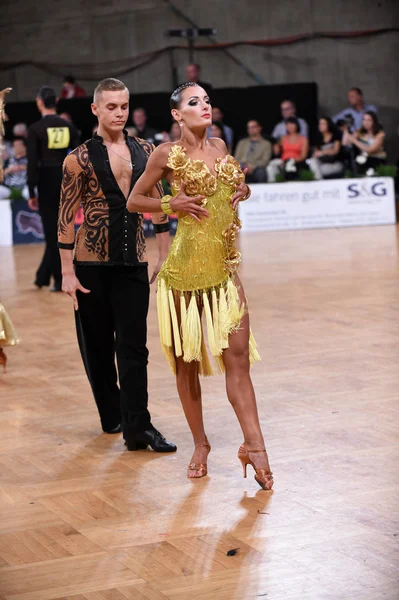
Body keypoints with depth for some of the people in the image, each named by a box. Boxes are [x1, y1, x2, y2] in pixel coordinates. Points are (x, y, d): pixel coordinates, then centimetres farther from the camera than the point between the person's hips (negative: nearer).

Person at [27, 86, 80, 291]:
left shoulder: (35, 129, -8)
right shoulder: (69, 127, 3)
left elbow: (32, 163, -10)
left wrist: (32, 193, -5)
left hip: (47, 181, -4)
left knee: (53, 231, 3)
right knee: (58, 229, 15)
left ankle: (61, 280, 3)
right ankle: (43, 276, 23)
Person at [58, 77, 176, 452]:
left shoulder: (145, 152, 7)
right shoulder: (79, 160, -3)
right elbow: (66, 218, -3)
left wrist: (165, 256, 10)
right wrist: (67, 272, -7)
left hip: (133, 262, 2)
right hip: (92, 263, -2)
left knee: (133, 346, -4)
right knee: (97, 344, 7)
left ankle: (138, 428, -6)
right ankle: (111, 416, 22)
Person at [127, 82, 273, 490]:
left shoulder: (219, 147, 11)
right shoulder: (168, 154, -3)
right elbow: (133, 201, 3)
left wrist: (242, 190, 6)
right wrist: (172, 205, -12)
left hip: (225, 268, 4)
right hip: (185, 268, -4)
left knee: (238, 356, -5)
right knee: (186, 361, 6)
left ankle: (253, 445, -5)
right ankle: (200, 445, 19)